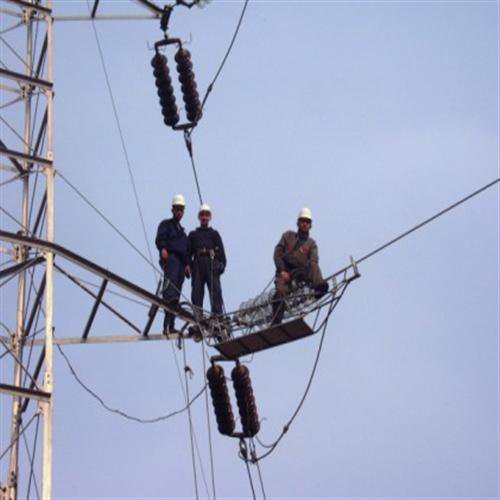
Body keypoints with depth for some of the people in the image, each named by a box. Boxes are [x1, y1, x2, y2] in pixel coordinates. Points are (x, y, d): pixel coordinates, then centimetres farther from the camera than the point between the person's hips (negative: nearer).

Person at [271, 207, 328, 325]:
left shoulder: (311, 243, 15)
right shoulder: (288, 235, 16)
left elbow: (314, 260, -3)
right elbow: (277, 253, 7)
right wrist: (282, 270, -8)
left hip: (300, 271, 1)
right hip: (285, 272, -1)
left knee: (313, 265, -29)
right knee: (280, 293, -26)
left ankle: (318, 286, -55)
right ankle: (275, 323, -24)